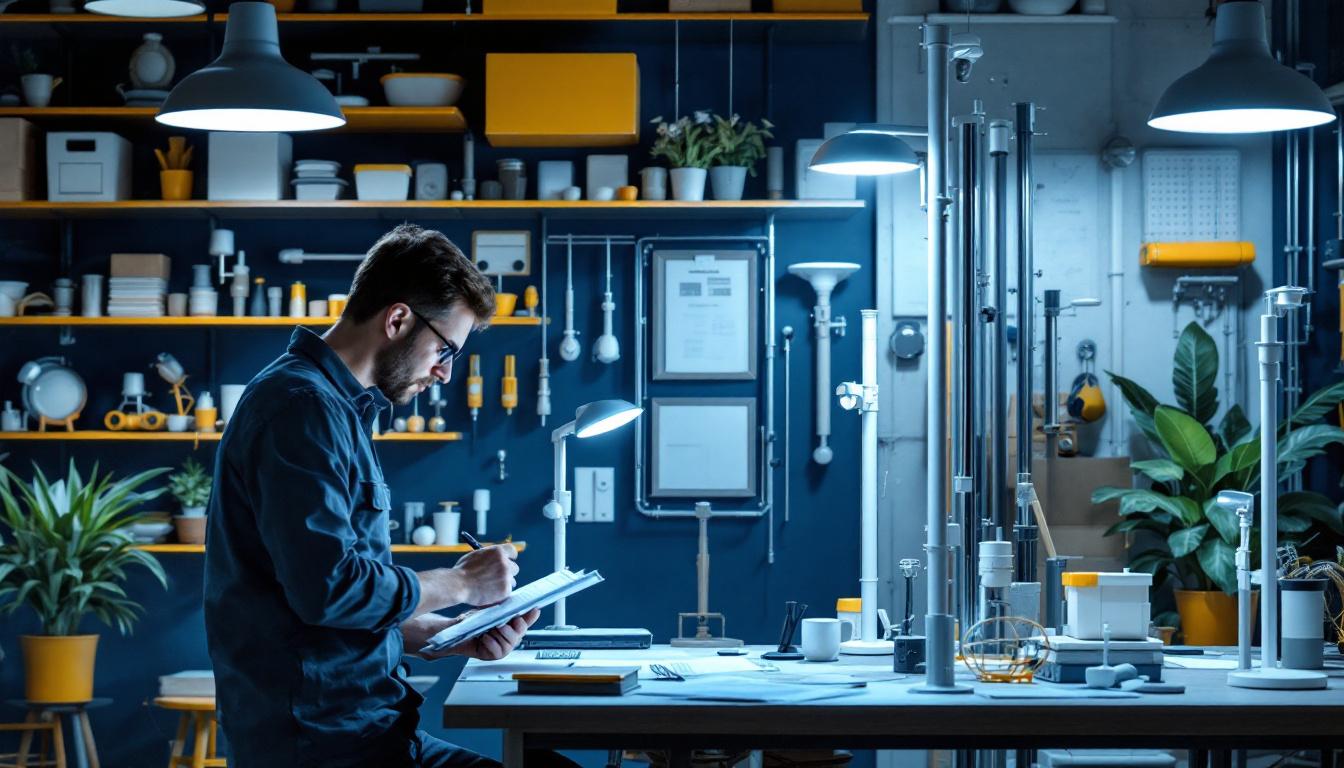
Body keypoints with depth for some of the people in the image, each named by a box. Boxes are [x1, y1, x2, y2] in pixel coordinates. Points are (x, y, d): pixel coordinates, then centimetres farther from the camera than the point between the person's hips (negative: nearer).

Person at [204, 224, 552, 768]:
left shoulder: (337, 407, 19)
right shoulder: (302, 406, -12)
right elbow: (329, 589, -23)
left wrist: (452, 636, 9)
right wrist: (462, 582, -9)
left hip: (360, 724, 10)